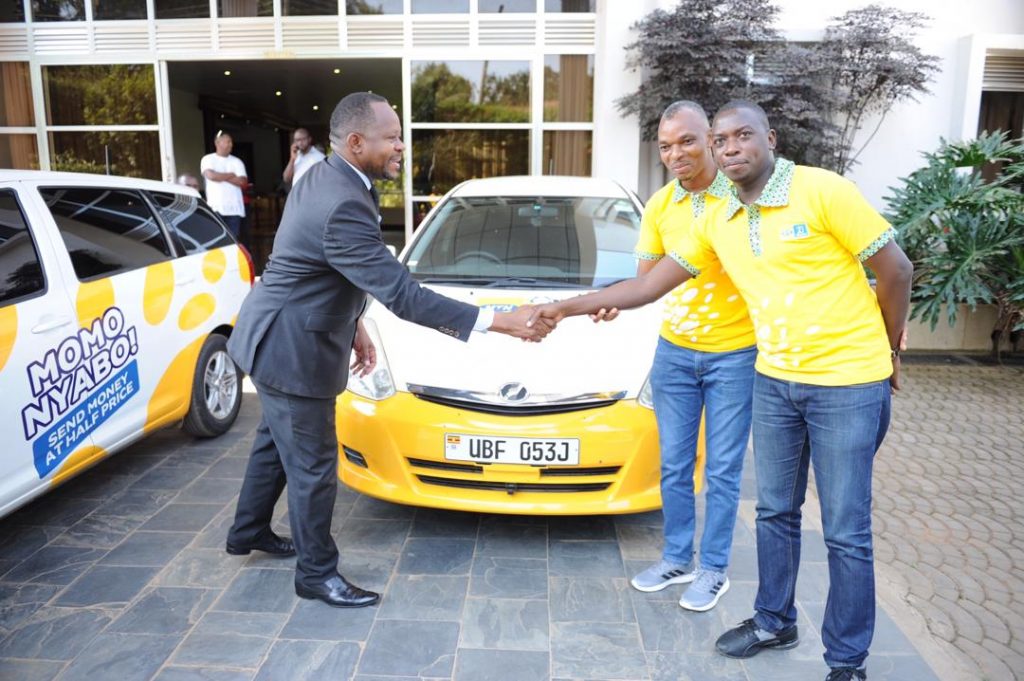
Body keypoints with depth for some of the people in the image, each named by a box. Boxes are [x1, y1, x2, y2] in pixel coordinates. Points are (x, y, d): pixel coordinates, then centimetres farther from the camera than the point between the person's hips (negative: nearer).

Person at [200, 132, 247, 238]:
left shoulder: (237, 161, 13)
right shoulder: (208, 159, 6)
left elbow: (243, 182, 0)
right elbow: (211, 175, -13)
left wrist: (221, 177, -4)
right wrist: (231, 175, -1)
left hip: (235, 208, 3)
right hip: (216, 208, -3)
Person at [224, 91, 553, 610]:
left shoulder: (323, 179, 3)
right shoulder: (343, 206, -30)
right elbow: (401, 294, -34)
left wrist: (353, 325, 12)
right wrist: (496, 320, -34)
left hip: (276, 337, 10)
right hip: (291, 350, -10)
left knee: (277, 442, 26)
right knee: (313, 465, 4)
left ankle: (249, 530, 46)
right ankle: (316, 573, 22)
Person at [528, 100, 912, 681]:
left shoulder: (825, 191, -14)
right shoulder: (717, 223, 4)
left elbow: (896, 271, -7)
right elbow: (648, 286, 5)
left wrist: (887, 354, 3)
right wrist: (568, 307, 1)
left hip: (847, 385, -5)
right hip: (775, 382, 6)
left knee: (846, 533, 4)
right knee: (776, 512, 17)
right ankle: (774, 622, 38)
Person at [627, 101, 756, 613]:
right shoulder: (659, 206, 3)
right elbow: (644, 280, 7)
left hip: (735, 353, -4)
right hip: (674, 352, 4)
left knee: (722, 471, 8)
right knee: (674, 466, 14)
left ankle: (714, 569, 25)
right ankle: (676, 559, 32)